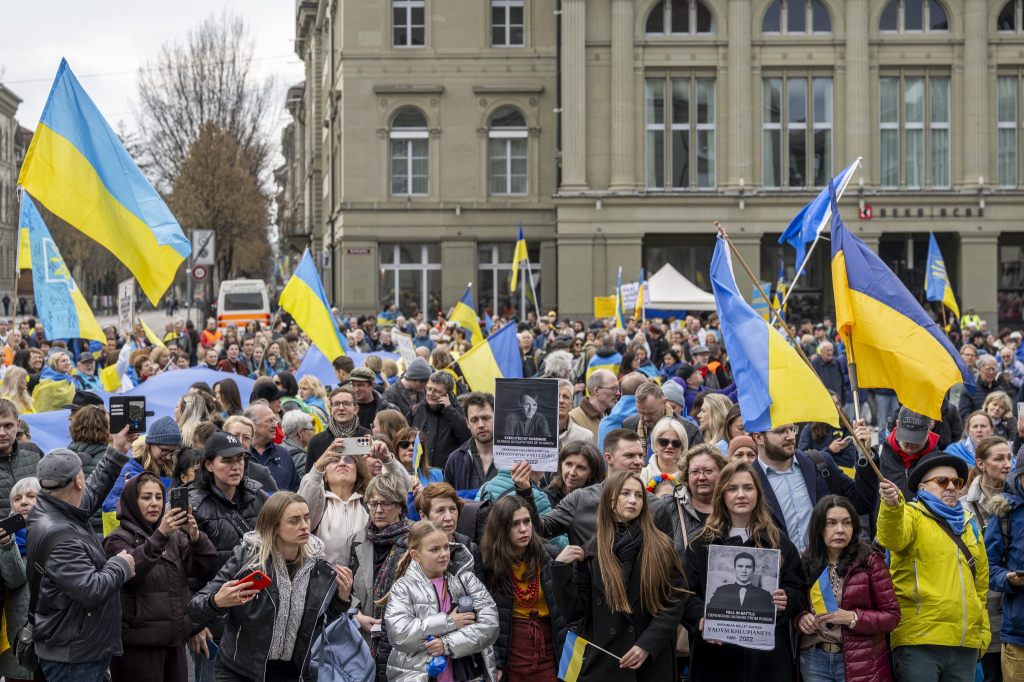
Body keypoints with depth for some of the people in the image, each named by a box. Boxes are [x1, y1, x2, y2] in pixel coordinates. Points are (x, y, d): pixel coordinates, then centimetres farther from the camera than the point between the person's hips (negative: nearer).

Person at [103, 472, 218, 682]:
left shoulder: (175, 536, 12)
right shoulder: (119, 539, -2)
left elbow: (206, 570, 1)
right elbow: (130, 571, -22)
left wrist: (196, 536, -16)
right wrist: (160, 535, -32)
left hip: (175, 641, 5)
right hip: (138, 643, -5)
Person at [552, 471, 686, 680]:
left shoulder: (661, 547, 0)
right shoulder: (591, 551, 2)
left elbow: (674, 603, -3)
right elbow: (574, 611, -1)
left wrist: (647, 645, -13)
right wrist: (561, 567, -11)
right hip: (602, 662, 1)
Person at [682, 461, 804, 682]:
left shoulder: (778, 542, 11)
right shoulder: (701, 544, 7)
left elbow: (797, 590, 9)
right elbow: (686, 593, 0)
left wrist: (786, 601, -14)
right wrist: (701, 620, -19)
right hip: (716, 653, -1)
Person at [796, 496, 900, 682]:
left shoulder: (869, 560, -5)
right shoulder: (807, 562, 2)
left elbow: (892, 615, -6)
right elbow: (798, 607, 13)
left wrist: (853, 619, -18)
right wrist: (801, 618, -9)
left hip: (859, 662, -2)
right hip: (814, 659, 3)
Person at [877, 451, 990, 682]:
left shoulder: (968, 525, 20)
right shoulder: (913, 516, 1)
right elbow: (894, 537, -24)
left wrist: (984, 630, 25)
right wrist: (892, 506, -44)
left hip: (966, 645, 6)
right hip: (919, 643, -6)